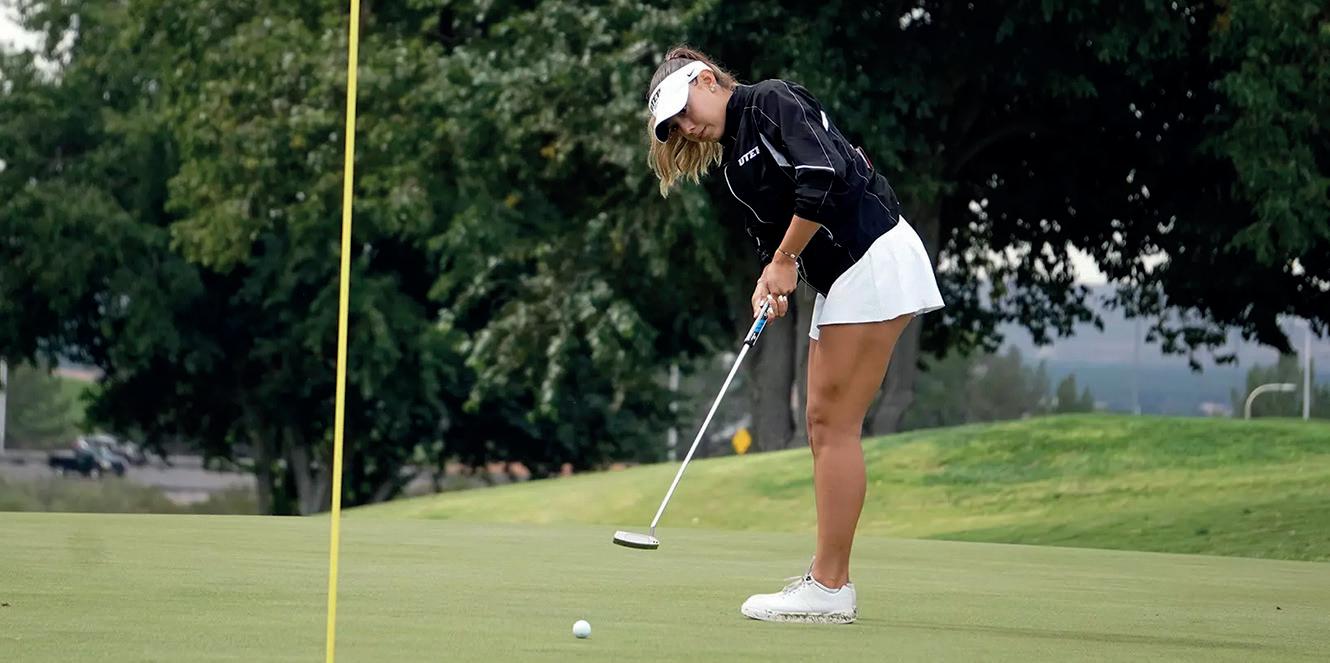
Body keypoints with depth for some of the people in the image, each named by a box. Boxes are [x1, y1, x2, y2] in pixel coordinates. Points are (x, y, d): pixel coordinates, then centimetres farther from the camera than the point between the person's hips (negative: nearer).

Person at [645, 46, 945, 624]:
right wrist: (770, 283, -5)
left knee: (835, 423, -10)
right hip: (837, 282, 10)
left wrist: (785, 261, -13)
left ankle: (830, 588, -8)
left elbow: (823, 175, -22)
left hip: (874, 261, -10)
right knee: (823, 425, 8)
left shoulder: (773, 102, -8)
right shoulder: (733, 163, 19)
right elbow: (769, 237, 17)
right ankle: (829, 581, 12)